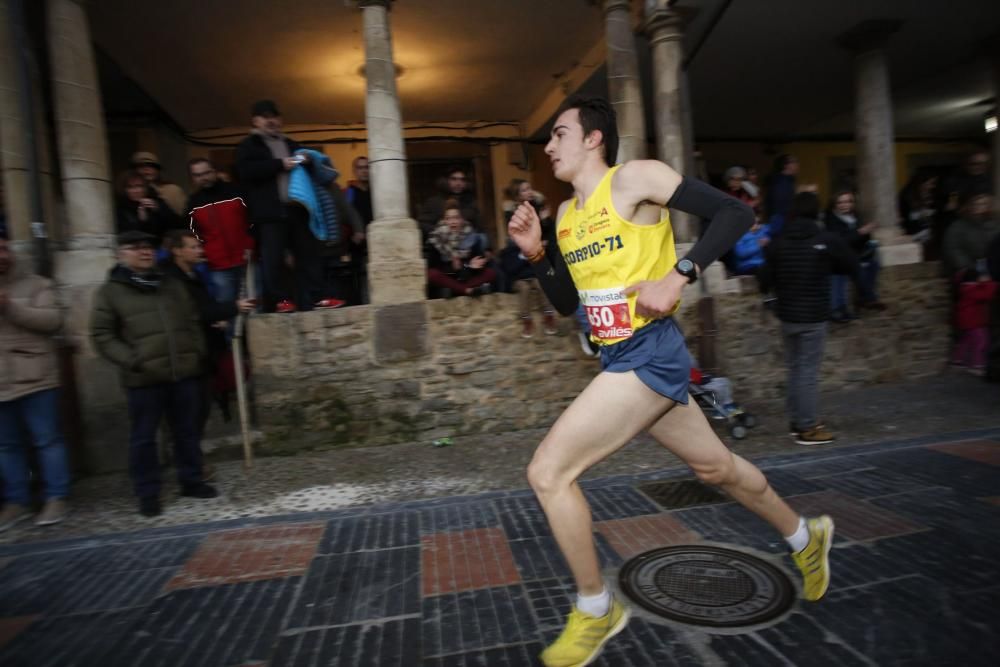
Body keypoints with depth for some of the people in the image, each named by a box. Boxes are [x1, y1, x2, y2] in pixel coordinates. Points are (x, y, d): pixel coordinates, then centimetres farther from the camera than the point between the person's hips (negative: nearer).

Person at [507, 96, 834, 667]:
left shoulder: (634, 178, -8)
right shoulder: (567, 213, 14)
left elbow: (737, 213, -10)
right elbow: (567, 303, 16)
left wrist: (679, 276, -20)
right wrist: (536, 252, 3)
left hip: (650, 354, -8)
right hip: (622, 358, 9)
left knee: (548, 473, -11)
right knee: (716, 466, 23)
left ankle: (596, 610, 12)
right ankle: (806, 537, 50)